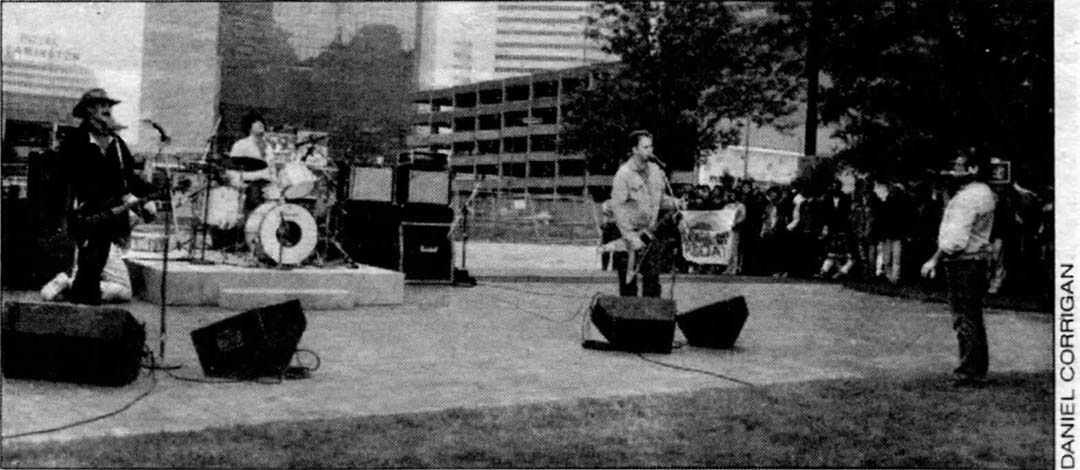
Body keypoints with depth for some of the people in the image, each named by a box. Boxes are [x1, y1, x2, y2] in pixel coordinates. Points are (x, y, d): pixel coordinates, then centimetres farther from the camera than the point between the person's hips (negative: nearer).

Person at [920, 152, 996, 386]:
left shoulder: (967, 197, -18)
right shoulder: (985, 192, 14)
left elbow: (956, 238, -23)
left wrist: (935, 260, -17)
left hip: (963, 262, -10)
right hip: (979, 259, 10)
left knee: (964, 318, -6)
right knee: (974, 317, 16)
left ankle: (969, 372, -3)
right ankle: (979, 369, 24)